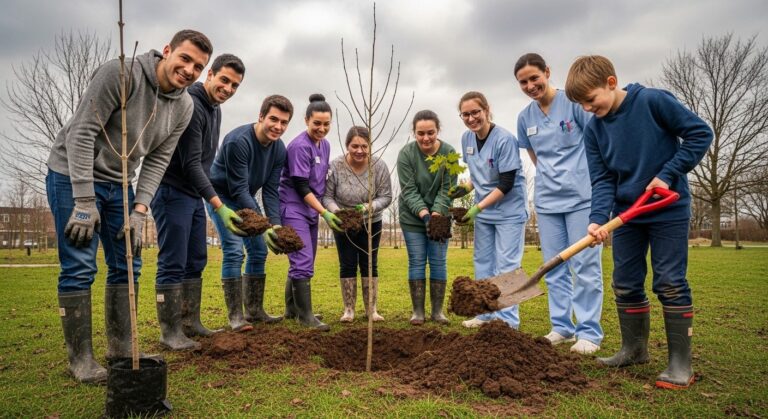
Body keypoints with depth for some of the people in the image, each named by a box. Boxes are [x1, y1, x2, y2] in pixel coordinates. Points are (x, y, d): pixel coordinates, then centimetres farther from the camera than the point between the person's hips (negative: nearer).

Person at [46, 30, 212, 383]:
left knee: (127, 266, 6)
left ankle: (120, 347, 18)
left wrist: (139, 210, -9)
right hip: (72, 175, -6)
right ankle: (80, 358, 6)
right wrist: (84, 202, -24)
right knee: (79, 268, -6)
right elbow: (81, 134, -22)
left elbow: (157, 161, 0)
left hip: (118, 183, 6)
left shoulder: (184, 107, -4)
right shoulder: (121, 73, -22)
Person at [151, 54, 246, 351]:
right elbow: (191, 164, -23)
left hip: (195, 193, 9)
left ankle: (190, 323, 20)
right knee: (173, 264, -5)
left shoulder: (215, 109, 11)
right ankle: (170, 331, 5)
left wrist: (208, 199, 16)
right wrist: (219, 206, -26)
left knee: (196, 262, 11)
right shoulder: (191, 105, -19)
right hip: (172, 191, -9)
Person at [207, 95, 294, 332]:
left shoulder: (279, 149, -9)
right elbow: (238, 189, -30)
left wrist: (275, 223, -21)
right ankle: (235, 315, -7)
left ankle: (254, 310, 14)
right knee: (234, 251, -17)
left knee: (259, 251, 4)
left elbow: (270, 191, -8)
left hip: (246, 198, 7)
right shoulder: (238, 141, -30)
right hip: (222, 196, -7)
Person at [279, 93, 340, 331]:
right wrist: (325, 213, -21)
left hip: (311, 209, 8)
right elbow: (301, 187, -18)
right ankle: (306, 316, -3)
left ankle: (292, 308, 27)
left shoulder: (325, 145, 9)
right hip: (294, 208, -8)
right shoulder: (299, 146, -16)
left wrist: (324, 210, 8)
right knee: (303, 263, -10)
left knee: (305, 263, 13)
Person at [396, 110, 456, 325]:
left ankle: (437, 311, 13)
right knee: (417, 261, 1)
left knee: (438, 262, 3)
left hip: (439, 216, 1)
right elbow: (409, 191, -15)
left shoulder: (449, 153, -11)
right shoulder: (406, 154, -13)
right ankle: (417, 311, 10)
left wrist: (436, 213, -24)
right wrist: (423, 213, -28)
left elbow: (447, 189, -11)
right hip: (412, 217, -1)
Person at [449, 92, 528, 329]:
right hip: (482, 211, 7)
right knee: (483, 263, 12)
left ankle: (507, 319, 6)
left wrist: (477, 208, -22)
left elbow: (506, 184, -20)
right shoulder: (467, 138, 1)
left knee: (506, 266, -3)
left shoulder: (505, 139, -19)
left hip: (509, 211, -7)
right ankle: (487, 314, 23)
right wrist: (466, 187, -5)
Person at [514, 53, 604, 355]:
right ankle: (561, 327, 21)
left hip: (581, 197, -5)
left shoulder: (574, 101, -6)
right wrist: (548, 178, 11)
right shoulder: (525, 117, 8)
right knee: (554, 268, 9)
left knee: (585, 267, -1)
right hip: (547, 201, 5)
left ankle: (589, 332, 8)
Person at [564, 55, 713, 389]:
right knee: (625, 284, 9)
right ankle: (634, 349, 25)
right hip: (626, 213, 5)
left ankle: (680, 362, 9)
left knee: (670, 283, -3)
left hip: (668, 209, -5)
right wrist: (598, 218, -21)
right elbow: (602, 180, -5)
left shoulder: (653, 101, -15)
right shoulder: (593, 129, -2)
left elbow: (700, 133, -9)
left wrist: (668, 174, -17)